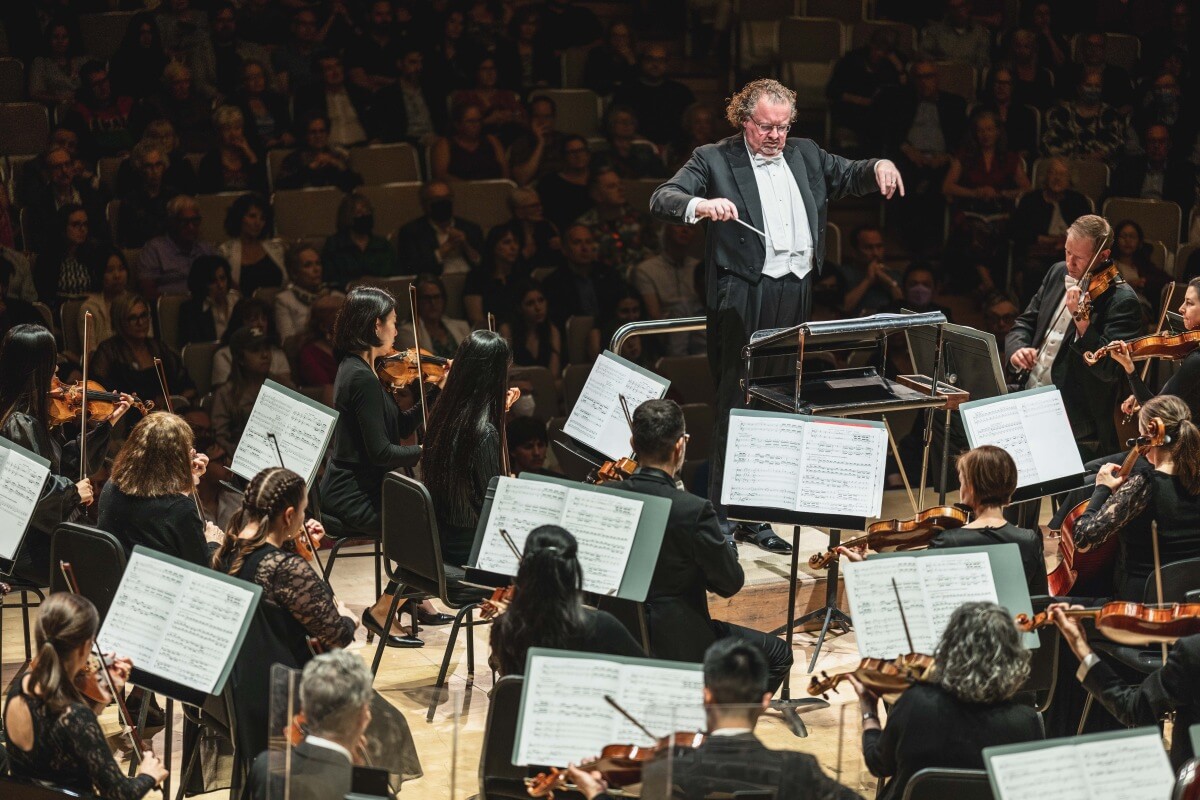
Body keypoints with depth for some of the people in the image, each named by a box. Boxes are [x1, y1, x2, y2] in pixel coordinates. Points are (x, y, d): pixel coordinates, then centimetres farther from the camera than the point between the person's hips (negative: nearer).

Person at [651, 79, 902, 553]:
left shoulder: (805, 155, 15)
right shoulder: (713, 160, -2)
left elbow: (849, 177, 25)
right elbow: (661, 200, -11)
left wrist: (880, 168, 2)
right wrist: (700, 205, -33)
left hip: (796, 298, 6)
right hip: (743, 300, -6)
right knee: (735, 408, -5)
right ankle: (720, 519, 1)